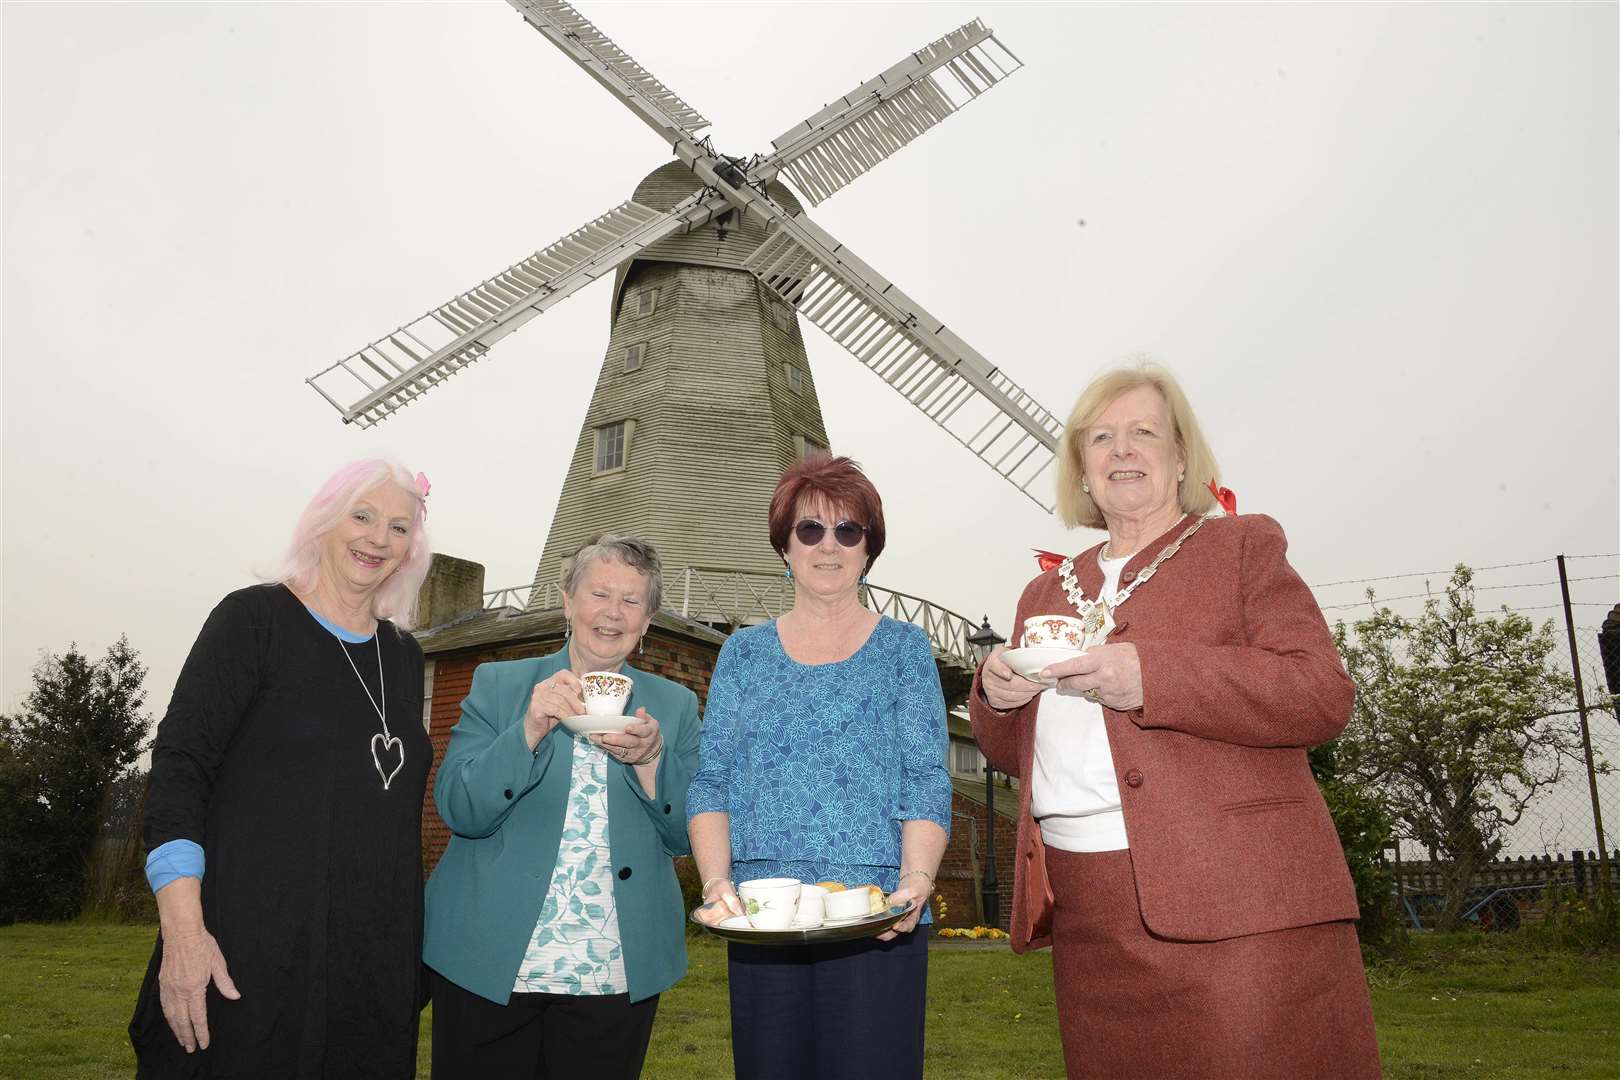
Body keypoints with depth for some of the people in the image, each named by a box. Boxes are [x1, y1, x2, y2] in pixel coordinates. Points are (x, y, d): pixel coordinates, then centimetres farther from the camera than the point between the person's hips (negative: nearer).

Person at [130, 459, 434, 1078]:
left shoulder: (403, 656, 12)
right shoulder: (255, 618, -4)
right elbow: (178, 766, -10)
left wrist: (409, 945, 14)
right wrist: (182, 928, -19)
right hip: (251, 948, -5)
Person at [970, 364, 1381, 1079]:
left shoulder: (1243, 546, 5)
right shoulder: (1047, 591, 19)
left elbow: (1323, 695, -8)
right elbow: (1014, 754, 21)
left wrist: (1151, 677, -19)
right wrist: (996, 696, -2)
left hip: (1241, 906, -4)